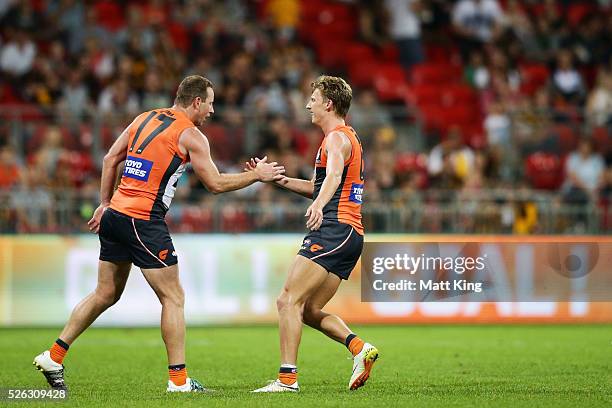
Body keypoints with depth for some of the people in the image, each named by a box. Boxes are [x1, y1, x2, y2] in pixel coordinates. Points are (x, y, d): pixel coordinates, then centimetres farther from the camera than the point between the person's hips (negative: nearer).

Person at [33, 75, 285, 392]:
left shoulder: (144, 119, 15)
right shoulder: (190, 135, -6)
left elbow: (110, 159, 17)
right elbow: (216, 184, -3)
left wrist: (104, 204, 21)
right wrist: (257, 175, 8)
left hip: (115, 215, 8)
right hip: (143, 222, -8)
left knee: (105, 295, 17)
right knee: (173, 298, 0)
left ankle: (53, 357, 17)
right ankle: (179, 380, -1)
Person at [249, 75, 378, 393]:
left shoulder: (338, 138, -7)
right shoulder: (346, 138, 25)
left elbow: (334, 175, -30)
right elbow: (318, 187, 35)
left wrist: (319, 205, -49)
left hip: (335, 231, -10)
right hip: (350, 236, 10)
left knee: (288, 300, -14)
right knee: (309, 311, 11)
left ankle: (287, 378, -19)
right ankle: (359, 348, -2)